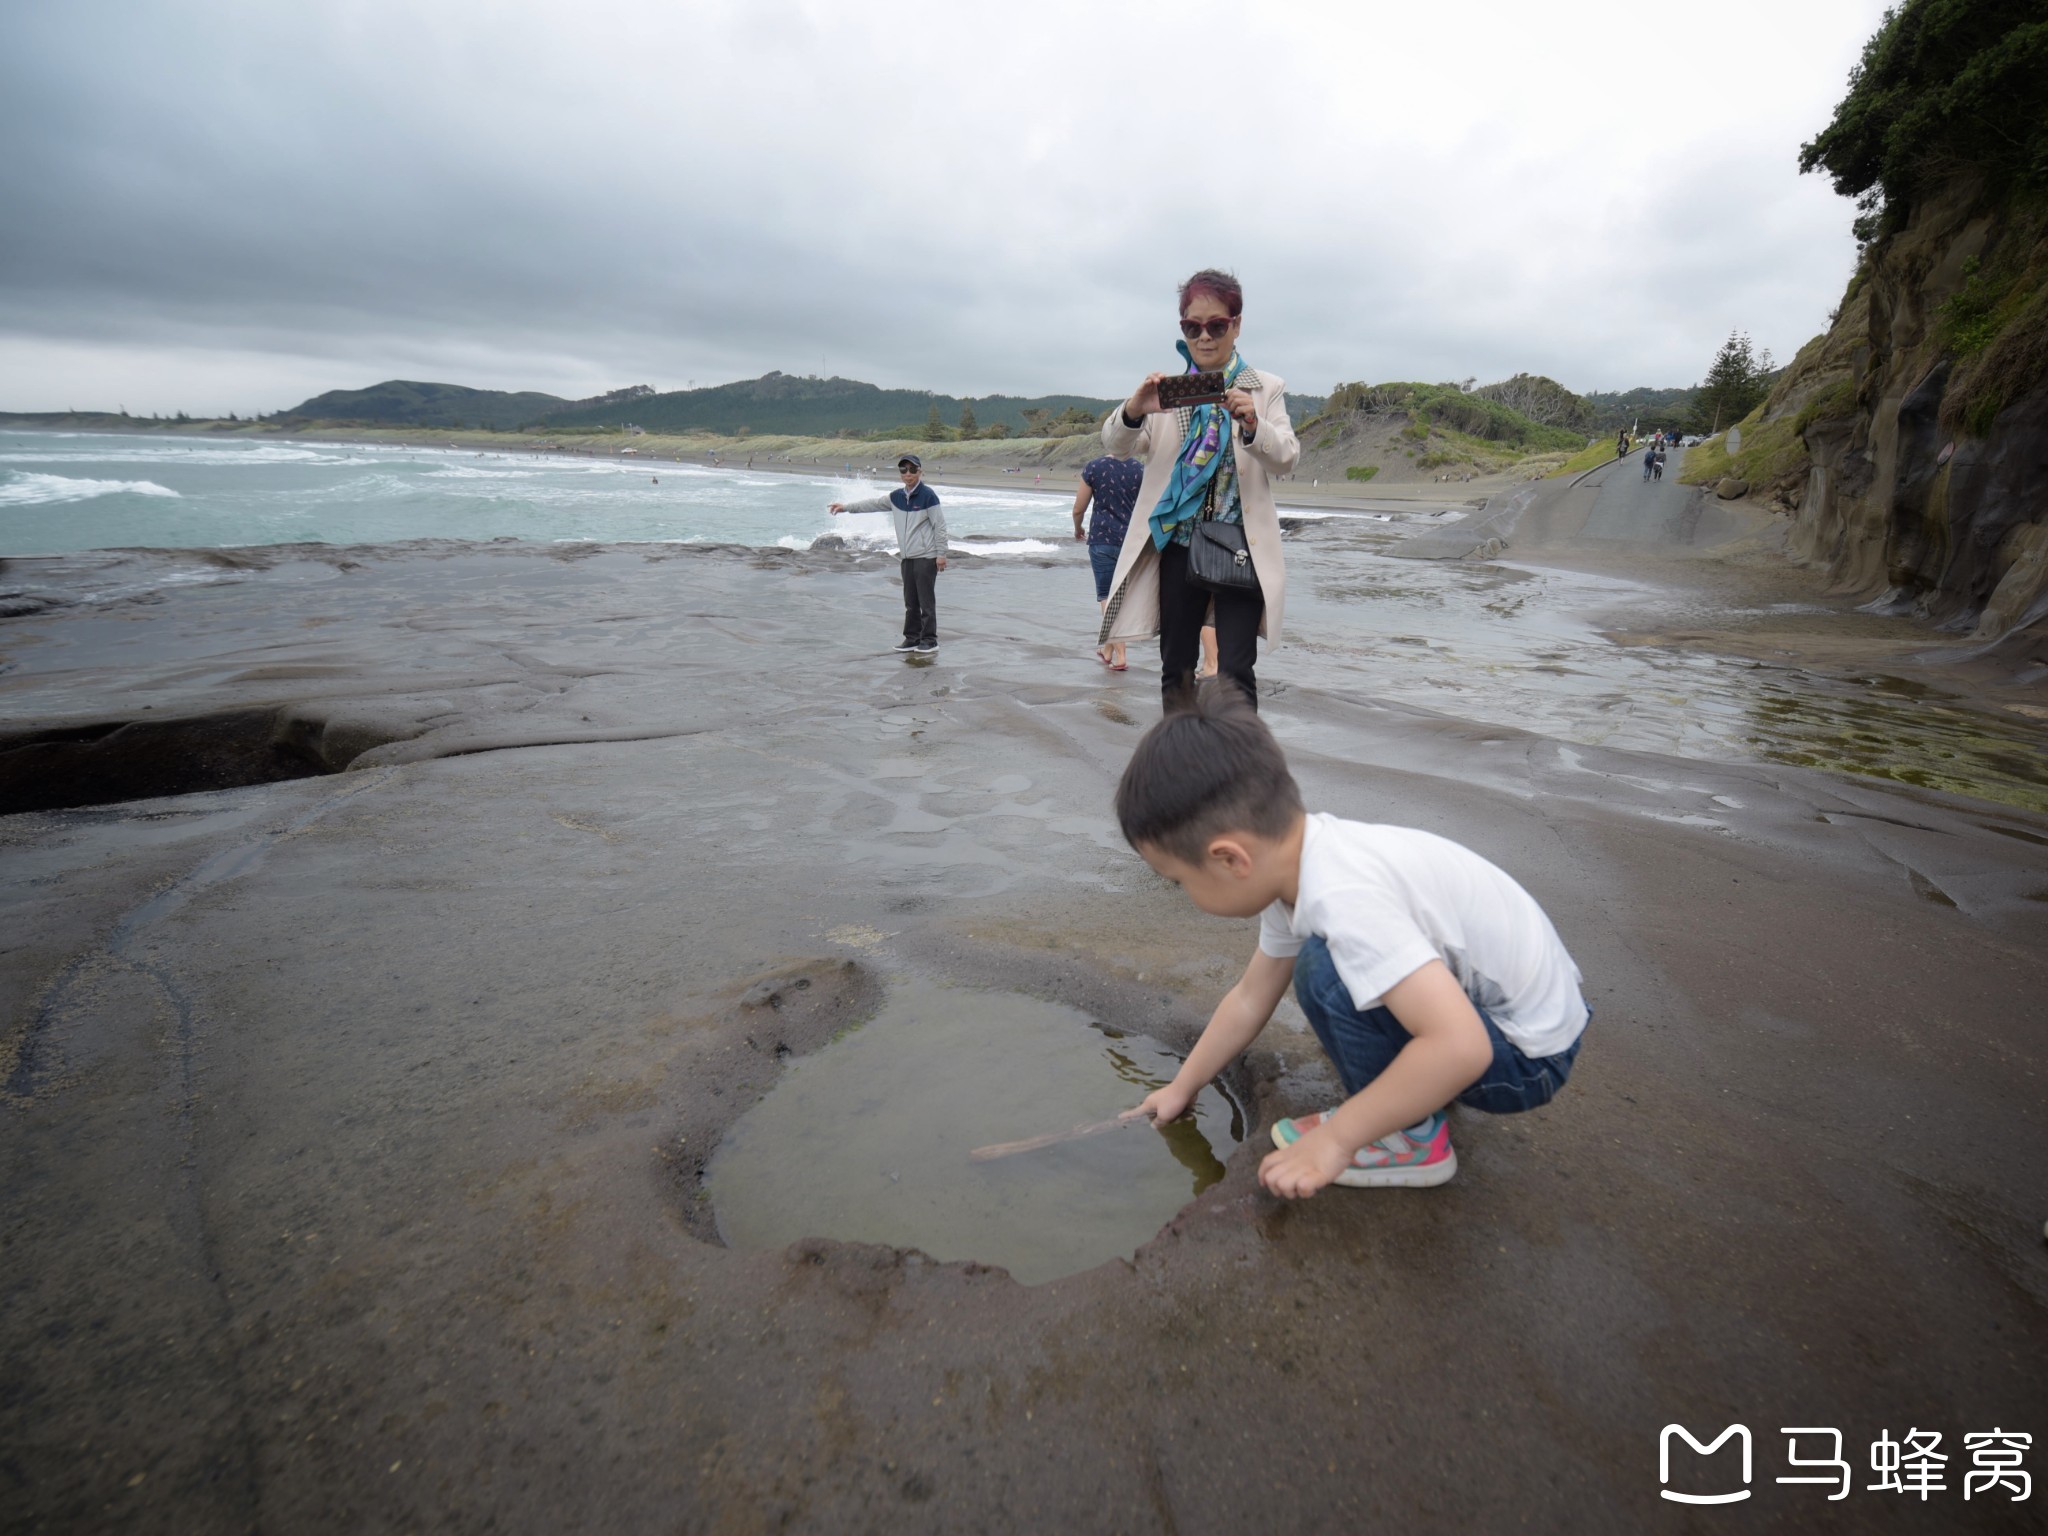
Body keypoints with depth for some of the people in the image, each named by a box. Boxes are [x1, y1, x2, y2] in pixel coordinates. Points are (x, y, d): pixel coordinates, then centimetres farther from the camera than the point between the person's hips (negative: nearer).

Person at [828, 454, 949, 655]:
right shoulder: (897, 496, 10)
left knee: (926, 600, -5)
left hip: (926, 557, -7)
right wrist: (846, 506, 21)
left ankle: (930, 641, 1)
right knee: (910, 601, 9)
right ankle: (912, 638, 16)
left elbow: (940, 525, -9)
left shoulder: (928, 495, -9)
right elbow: (874, 504, 21)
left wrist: (941, 553, -11)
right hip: (907, 557, 7)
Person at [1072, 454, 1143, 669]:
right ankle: (1109, 648, 25)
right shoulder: (1139, 469, -1)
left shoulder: (1093, 467, -3)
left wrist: (1078, 529, 21)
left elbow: (1078, 509, 1)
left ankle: (1119, 654, -10)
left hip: (1103, 539, -2)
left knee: (1106, 596, 1)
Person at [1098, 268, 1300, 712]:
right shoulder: (1167, 390, 9)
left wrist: (1253, 424, -28)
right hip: (1178, 546, 2)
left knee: (1235, 669, -12)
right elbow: (1115, 443, -3)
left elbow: (1286, 458, -6)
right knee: (1175, 669, 8)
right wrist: (1134, 409, -26)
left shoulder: (1265, 390, 7)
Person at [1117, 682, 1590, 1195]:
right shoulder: (1296, 864, -5)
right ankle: (1410, 1089, 17)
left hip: (1528, 1055, -9)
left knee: (1326, 972, -25)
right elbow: (1250, 997, 7)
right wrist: (1182, 1087, 15)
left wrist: (1334, 1141, -29)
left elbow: (1461, 1047, -39)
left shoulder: (1344, 898, -34)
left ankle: (1411, 1138, -5)